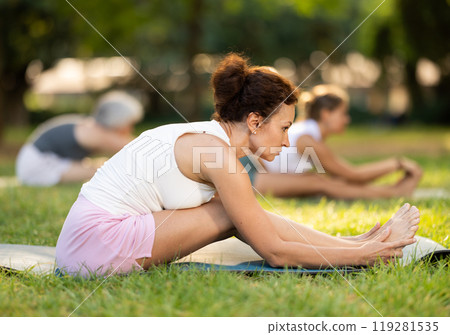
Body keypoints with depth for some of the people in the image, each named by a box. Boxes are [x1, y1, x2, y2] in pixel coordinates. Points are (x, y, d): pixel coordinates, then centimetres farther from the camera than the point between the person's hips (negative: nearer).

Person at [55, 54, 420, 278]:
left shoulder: (204, 137, 12)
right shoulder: (217, 152, -17)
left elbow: (265, 229, 20)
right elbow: (274, 252, -16)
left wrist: (351, 245, 20)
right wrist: (363, 255, -10)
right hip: (99, 241, -9)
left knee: (247, 215, 5)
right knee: (237, 216, -11)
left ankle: (354, 241, 10)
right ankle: (362, 246, -1)